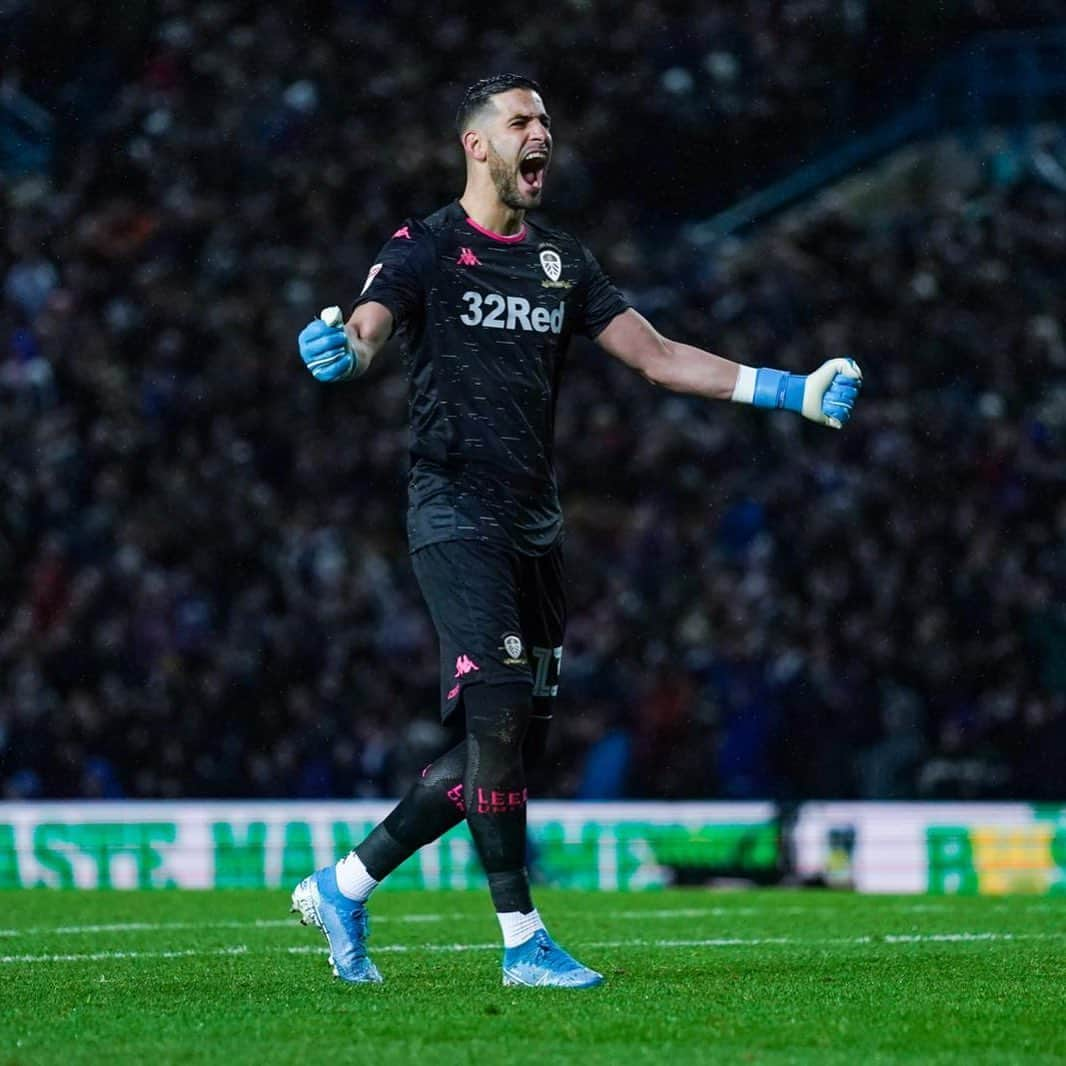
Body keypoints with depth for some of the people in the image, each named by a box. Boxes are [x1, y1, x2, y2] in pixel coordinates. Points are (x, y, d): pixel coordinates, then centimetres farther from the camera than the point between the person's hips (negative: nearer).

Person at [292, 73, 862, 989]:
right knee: (500, 712, -16)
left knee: (515, 744, 5)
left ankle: (344, 887, 17)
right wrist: (343, 349, -46)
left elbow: (657, 356, 14)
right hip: (455, 515, -7)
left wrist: (790, 390, 6)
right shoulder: (426, 248, -3)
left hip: (533, 524, 7)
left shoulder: (561, 261, 15)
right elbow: (367, 329, -20)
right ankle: (523, 941, -10)